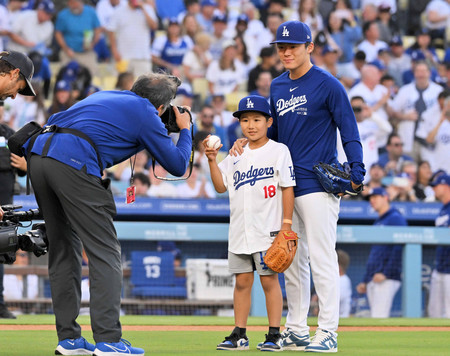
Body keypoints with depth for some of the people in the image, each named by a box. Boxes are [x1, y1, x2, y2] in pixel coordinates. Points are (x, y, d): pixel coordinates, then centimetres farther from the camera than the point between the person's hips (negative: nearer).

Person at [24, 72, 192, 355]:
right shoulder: (146, 114, 8)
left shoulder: (105, 96, 28)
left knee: (63, 247, 15)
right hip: (74, 163, -8)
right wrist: (185, 129, 29)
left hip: (39, 154, 8)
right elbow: (177, 165, 12)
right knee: (105, 251, -2)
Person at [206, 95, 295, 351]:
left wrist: (286, 223, -10)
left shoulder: (278, 151, -2)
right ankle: (239, 335, 10)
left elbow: (288, 188, -5)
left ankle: (275, 335, 1)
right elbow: (221, 186, 11)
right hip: (240, 231, 5)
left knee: (269, 280, -3)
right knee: (242, 281, 7)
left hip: (268, 230, -5)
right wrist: (212, 160, -1)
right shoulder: (236, 155, 13)